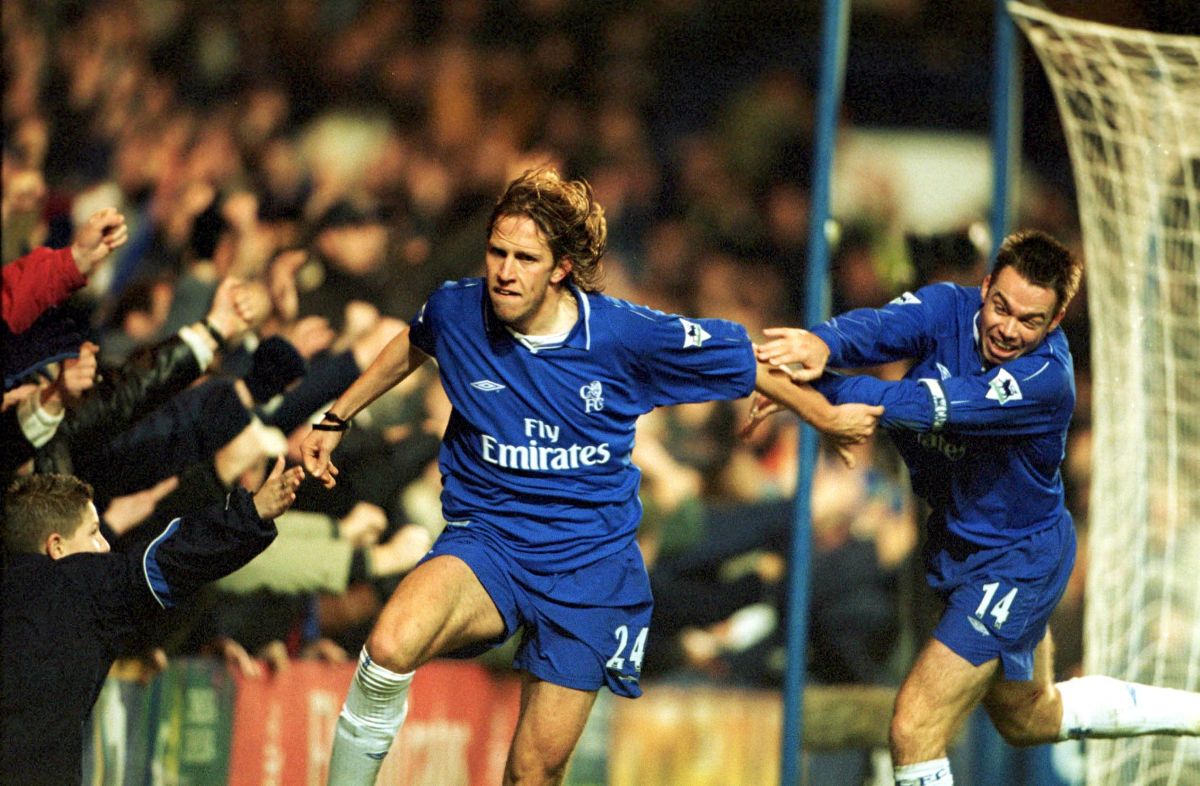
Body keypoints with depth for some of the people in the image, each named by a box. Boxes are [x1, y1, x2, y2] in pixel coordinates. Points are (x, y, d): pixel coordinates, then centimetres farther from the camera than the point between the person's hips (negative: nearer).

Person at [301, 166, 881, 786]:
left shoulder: (627, 336, -14)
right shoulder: (456, 311, -8)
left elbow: (745, 361, 2)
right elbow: (413, 345, 19)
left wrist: (825, 415, 14)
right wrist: (336, 419, 24)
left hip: (589, 565, 0)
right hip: (485, 543, 0)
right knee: (393, 642, -34)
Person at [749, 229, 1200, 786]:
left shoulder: (1046, 380, -30)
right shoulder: (950, 309, -12)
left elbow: (933, 406, -41)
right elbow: (878, 326, -32)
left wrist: (819, 388, -51)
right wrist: (820, 346, -55)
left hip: (1015, 564, -8)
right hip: (958, 547, 8)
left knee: (914, 731, -15)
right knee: (1031, 719, 29)